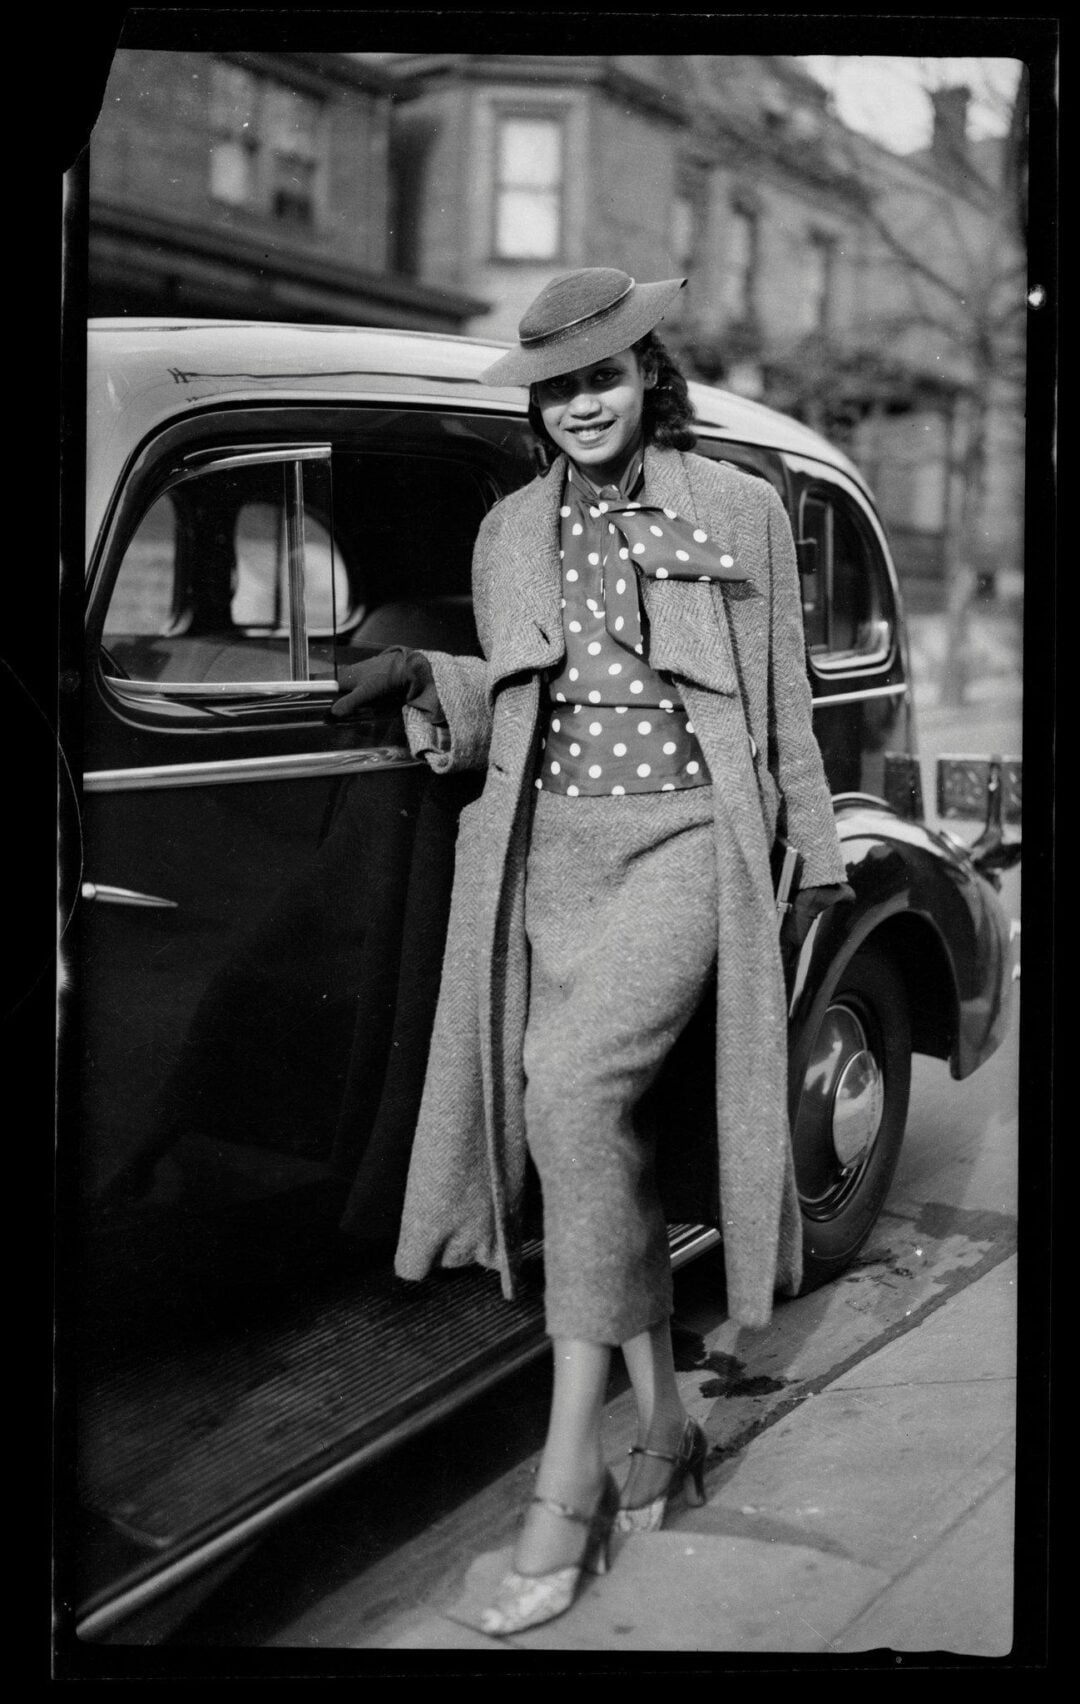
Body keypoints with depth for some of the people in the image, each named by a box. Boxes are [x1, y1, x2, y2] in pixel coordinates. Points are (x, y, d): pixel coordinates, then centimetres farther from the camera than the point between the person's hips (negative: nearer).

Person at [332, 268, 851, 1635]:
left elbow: (785, 707, 9)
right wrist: (422, 676, -5)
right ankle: (664, 1428, 24)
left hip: (686, 842, -4)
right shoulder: (511, 534, 13)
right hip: (551, 848, 5)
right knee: (605, 1132, 7)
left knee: (572, 1087, -24)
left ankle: (570, 1476, -14)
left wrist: (818, 857, 13)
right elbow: (506, 708, 14)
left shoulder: (738, 510, 5)